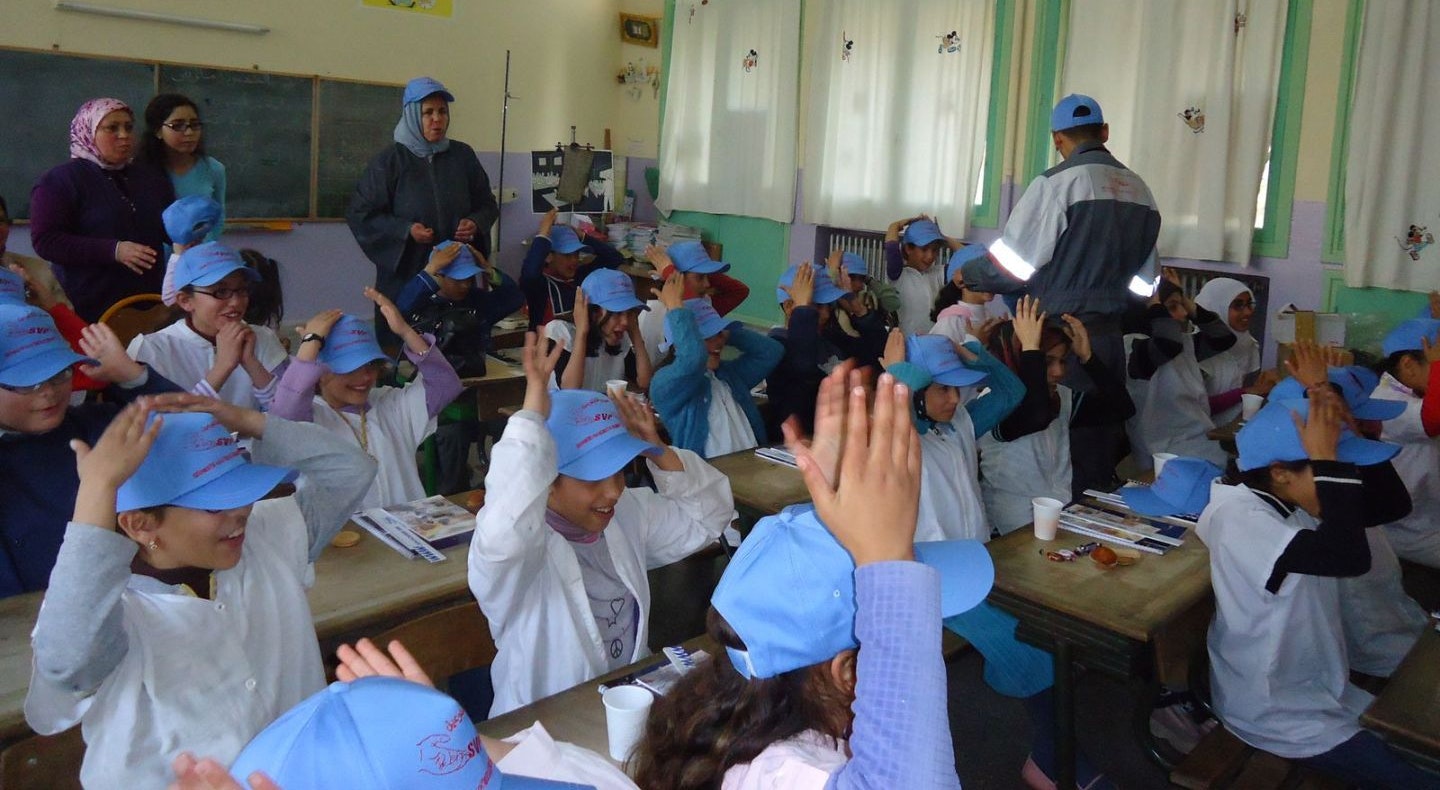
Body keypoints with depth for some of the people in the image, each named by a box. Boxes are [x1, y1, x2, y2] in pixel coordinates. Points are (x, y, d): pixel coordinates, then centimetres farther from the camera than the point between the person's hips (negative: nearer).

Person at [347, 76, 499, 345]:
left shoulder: (463, 156, 6)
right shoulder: (390, 161, -3)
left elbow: (488, 204, 14)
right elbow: (359, 213, -2)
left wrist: (476, 223, -7)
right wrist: (405, 230, -15)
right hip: (403, 274, -2)